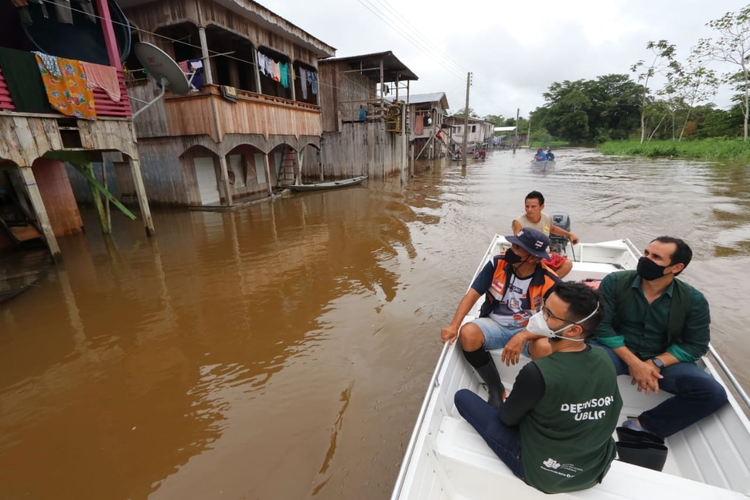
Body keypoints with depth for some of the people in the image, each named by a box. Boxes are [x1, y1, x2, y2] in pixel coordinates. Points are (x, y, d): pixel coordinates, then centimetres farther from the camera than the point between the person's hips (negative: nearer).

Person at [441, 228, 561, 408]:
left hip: (529, 331, -1)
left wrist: (522, 337, -37)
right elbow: (472, 294, -12)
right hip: (494, 325, 1)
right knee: (468, 334, -29)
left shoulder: (550, 282, -17)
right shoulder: (497, 264, -14)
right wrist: (454, 325, -25)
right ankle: (495, 389, -6)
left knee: (546, 348, -34)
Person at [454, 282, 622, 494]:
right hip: (597, 470, 6)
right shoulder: (604, 358, -15)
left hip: (544, 474, -6)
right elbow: (613, 412, 4)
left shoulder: (537, 373, -35)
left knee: (463, 396, 2)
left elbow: (508, 417, -16)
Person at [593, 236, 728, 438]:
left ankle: (643, 426, -9)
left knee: (713, 393, -22)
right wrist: (633, 362, -20)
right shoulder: (615, 282, -11)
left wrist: (657, 363, -18)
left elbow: (696, 345, -2)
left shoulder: (693, 300, -5)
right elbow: (601, 325, -12)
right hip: (619, 352, -3)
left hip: (664, 360, 3)